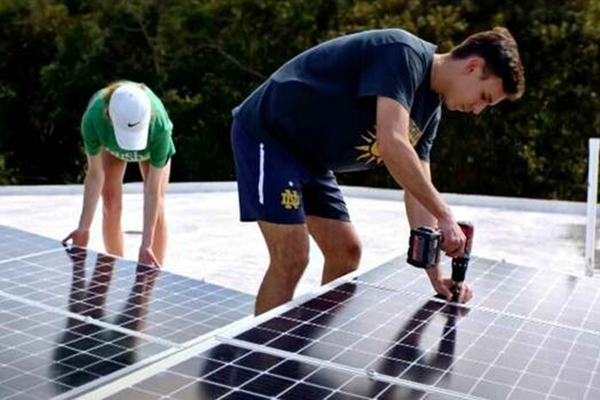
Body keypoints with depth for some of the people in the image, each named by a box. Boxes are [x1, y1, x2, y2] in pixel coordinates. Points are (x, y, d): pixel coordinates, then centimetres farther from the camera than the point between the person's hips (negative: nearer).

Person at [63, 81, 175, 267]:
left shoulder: (159, 126, -45)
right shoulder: (93, 118, -42)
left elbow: (152, 190, -38)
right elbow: (95, 176, -28)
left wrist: (146, 244, -38)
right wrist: (84, 228, -25)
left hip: (152, 143, -1)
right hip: (111, 144, 2)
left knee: (156, 208, -13)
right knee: (111, 205, -5)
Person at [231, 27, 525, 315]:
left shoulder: (429, 109, 5)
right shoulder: (405, 53, -22)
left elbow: (417, 191, 3)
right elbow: (393, 145, -35)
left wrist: (435, 275, -4)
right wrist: (445, 216, -28)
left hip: (308, 157, 10)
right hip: (266, 133, -9)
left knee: (346, 252, 8)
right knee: (292, 258, -15)